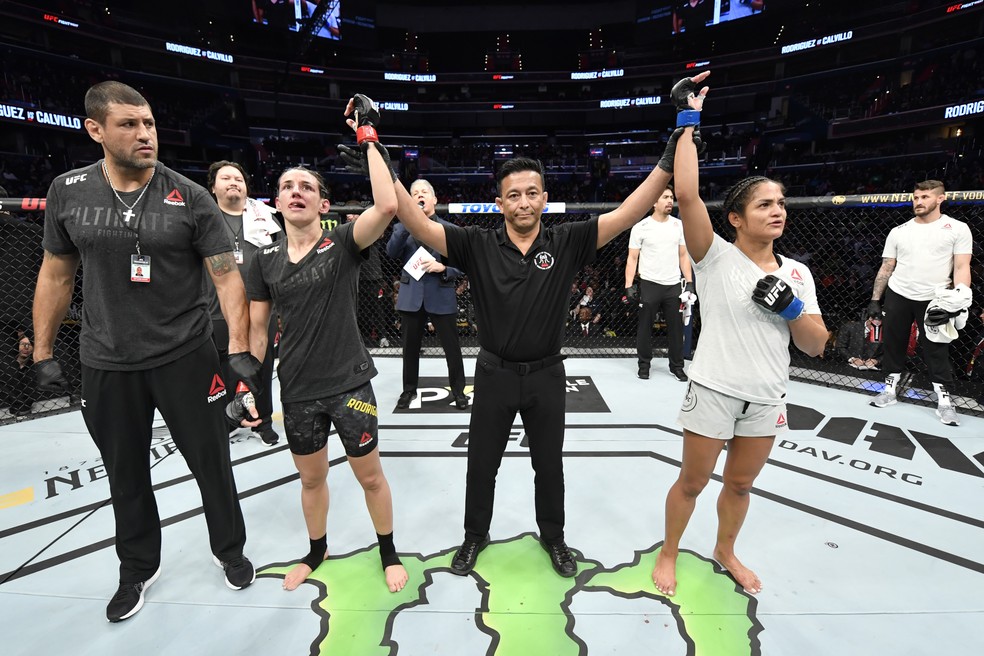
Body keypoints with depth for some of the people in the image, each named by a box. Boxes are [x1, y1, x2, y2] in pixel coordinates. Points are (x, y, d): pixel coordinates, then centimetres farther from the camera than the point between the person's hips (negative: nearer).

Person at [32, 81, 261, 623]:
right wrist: (43, 353, 8)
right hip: (106, 365, 3)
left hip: (186, 358, -2)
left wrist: (240, 349, -20)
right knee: (126, 475, 17)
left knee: (211, 463, 10)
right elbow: (56, 274, 8)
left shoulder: (190, 198, -8)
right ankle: (138, 569, 41)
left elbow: (226, 275, -10)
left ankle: (229, 550, 35)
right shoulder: (67, 192, 0)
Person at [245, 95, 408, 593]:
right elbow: (256, 330, 8)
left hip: (349, 384, -3)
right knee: (311, 478, 21)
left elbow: (388, 205, -28)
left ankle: (388, 553, 36)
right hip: (297, 391, 4)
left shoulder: (343, 244, -9)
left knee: (370, 476, 11)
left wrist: (369, 139, -21)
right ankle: (317, 552, 47)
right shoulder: (266, 261, 2)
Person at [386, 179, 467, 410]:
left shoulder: (449, 229, 2)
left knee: (452, 347, 4)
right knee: (410, 347, 13)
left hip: (441, 297, -2)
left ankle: (458, 390, 21)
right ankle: (409, 389, 31)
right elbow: (391, 251, -12)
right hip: (411, 297, 2)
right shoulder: (402, 227, 7)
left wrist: (442, 267, -20)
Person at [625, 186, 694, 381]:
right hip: (649, 284, -3)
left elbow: (683, 256, 11)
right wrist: (629, 285, -11)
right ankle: (644, 365, 19)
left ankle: (676, 366, 21)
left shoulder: (679, 225, 6)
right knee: (645, 327, 5)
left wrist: (689, 282, 3)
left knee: (676, 327, 8)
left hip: (673, 285, 3)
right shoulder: (640, 227, -4)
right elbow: (632, 258, -3)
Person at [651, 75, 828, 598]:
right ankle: (668, 554, 35)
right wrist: (689, 122, -20)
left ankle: (725, 552, 46)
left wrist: (791, 307, -16)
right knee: (692, 482, 11)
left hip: (767, 399, 5)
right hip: (714, 392, -4)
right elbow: (686, 194, -25)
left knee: (740, 484, 21)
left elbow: (815, 346, 3)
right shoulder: (716, 258, -11)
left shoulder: (798, 273, 3)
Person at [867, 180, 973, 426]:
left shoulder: (958, 229, 0)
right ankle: (890, 390, 19)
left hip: (934, 300, -2)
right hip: (897, 296, 2)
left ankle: (943, 400, 13)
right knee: (893, 345, 8)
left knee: (936, 351, 3)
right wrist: (875, 299, 4)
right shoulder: (898, 231, 7)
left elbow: (961, 266, -4)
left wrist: (961, 293, -21)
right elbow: (886, 268, 8)